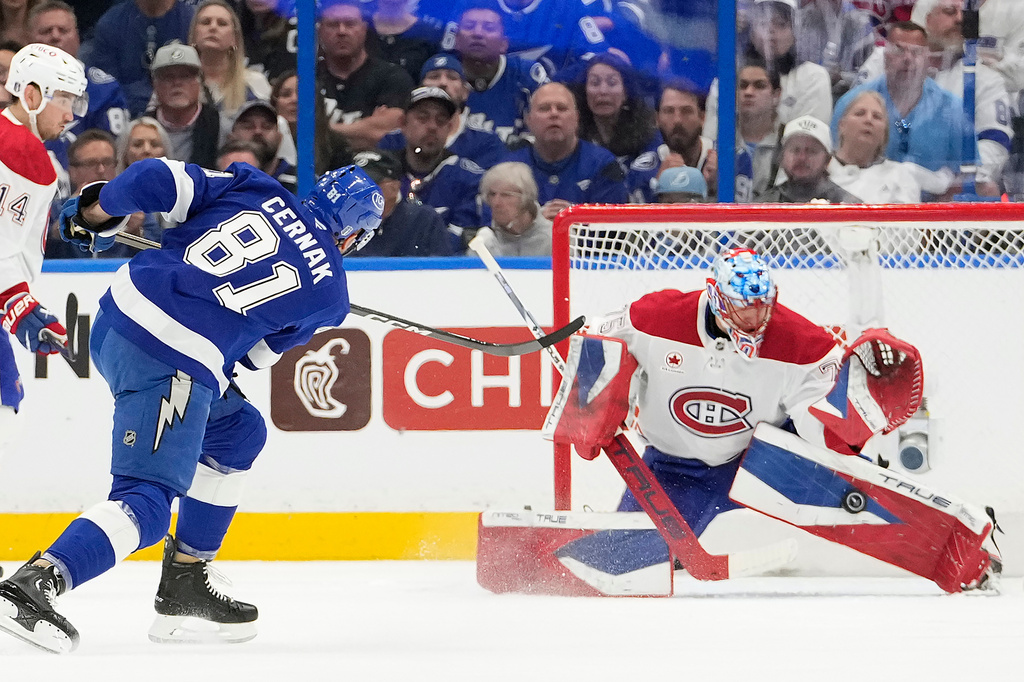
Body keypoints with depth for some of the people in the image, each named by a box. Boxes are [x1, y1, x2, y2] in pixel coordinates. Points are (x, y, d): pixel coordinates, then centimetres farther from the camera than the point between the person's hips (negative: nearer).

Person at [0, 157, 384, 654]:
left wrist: (94, 214, 17)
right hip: (178, 366, -7)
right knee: (145, 503, -7)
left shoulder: (254, 187, 13)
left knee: (239, 431, 25)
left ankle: (185, 585, 25)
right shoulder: (329, 293, 6)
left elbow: (157, 180, 4)